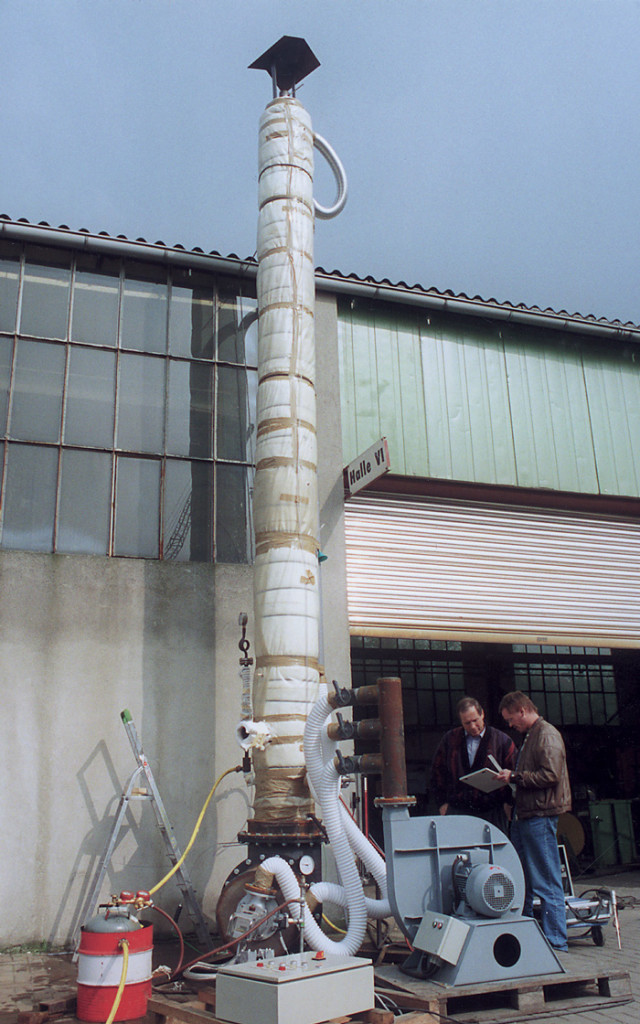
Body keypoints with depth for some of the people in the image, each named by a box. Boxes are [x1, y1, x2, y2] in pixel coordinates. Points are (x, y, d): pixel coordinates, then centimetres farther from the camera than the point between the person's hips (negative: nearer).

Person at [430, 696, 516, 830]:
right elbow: (437, 771, 16)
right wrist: (442, 803, 9)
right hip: (457, 812, 1)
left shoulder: (502, 740, 4)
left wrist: (508, 803, -1)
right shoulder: (449, 739, 10)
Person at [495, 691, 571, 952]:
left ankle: (556, 943, 5)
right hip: (524, 815, 10)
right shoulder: (529, 736, 19)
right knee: (520, 881, 16)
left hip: (541, 816, -10)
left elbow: (550, 775, -21)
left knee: (547, 884, -3)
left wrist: (515, 777, -16)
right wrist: (510, 778, 10)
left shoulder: (547, 735, -12)